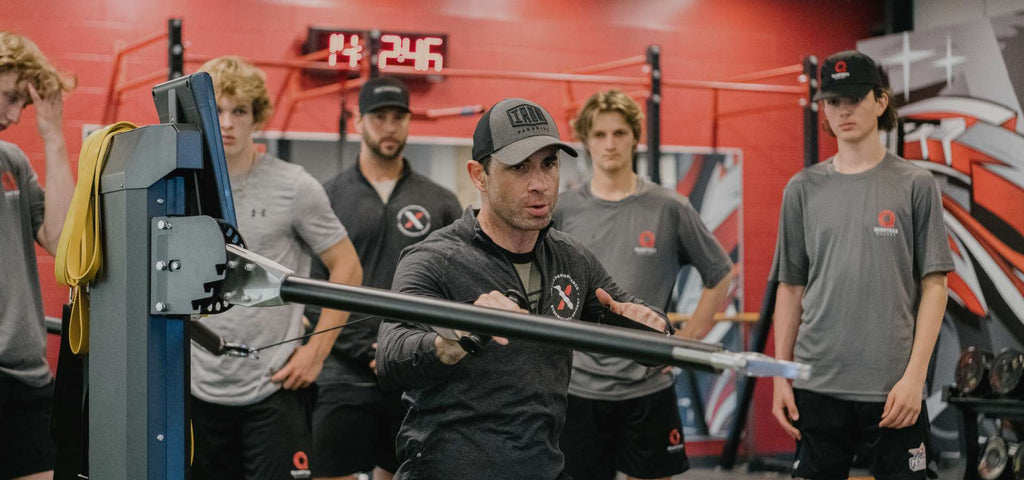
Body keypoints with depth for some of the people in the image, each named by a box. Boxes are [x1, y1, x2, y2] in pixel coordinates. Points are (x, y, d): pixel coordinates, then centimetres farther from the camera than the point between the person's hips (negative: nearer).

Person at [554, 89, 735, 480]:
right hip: (578, 387, 1)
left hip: (648, 387, -1)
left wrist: (688, 337, 1)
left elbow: (721, 276, 8)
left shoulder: (669, 208, -1)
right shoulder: (564, 210, 2)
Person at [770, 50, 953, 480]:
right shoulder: (803, 189, 8)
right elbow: (791, 287, 11)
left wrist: (914, 376, -8)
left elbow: (933, 286, 0)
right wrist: (781, 376, 6)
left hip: (893, 388, -2)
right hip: (816, 386, 2)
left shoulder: (914, 184, 2)